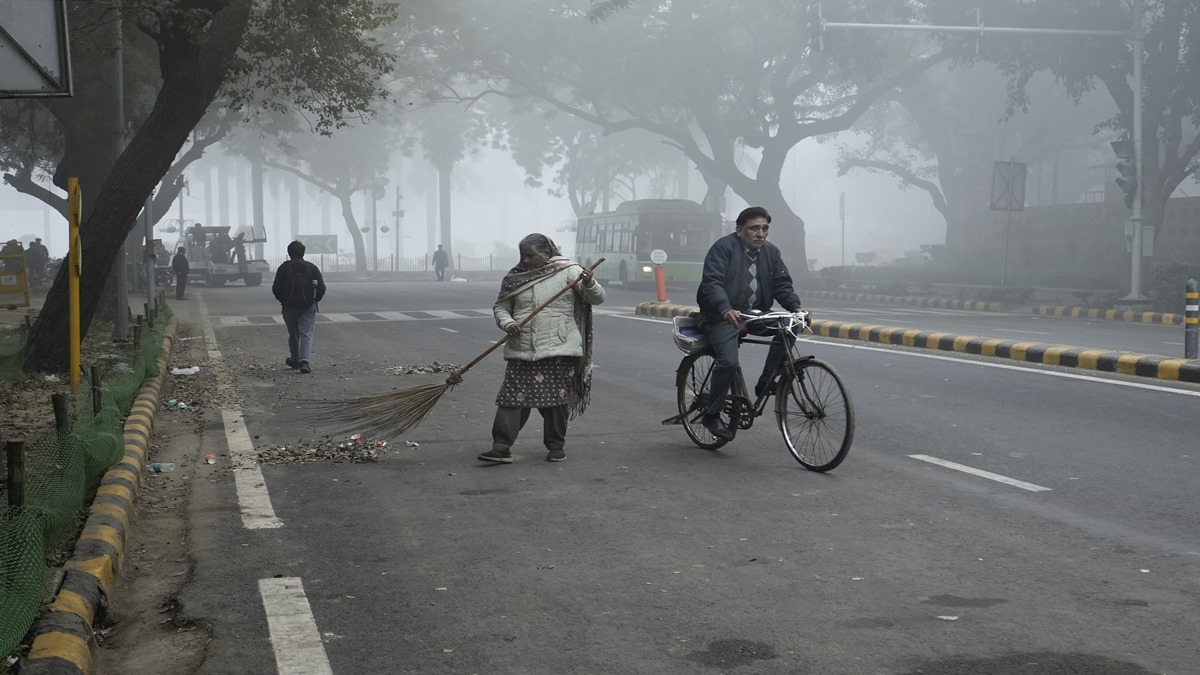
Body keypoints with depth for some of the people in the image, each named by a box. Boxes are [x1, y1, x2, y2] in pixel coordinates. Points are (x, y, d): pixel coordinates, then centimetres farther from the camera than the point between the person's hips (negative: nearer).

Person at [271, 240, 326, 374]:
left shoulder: (284, 268, 2)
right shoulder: (312, 268, 3)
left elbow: (276, 288, 0)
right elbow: (321, 288, 1)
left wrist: (283, 300, 15)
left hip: (290, 306, 1)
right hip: (308, 307, -1)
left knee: (293, 334, 16)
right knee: (306, 334, -3)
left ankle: (295, 360, 29)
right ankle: (304, 360, -21)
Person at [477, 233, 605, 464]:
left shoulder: (569, 272, -1)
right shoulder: (514, 277, 8)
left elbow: (598, 298, -5)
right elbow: (500, 307, 14)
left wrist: (589, 284, -27)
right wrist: (508, 323, -7)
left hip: (558, 351, -3)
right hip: (521, 351, 3)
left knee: (556, 400, 4)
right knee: (512, 398, -3)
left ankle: (556, 446, 19)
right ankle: (501, 447, -1)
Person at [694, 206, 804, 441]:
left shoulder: (771, 252, 8)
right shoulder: (723, 247, -10)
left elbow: (782, 284, 5)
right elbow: (712, 283, -21)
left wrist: (795, 307, -16)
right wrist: (726, 310, -39)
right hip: (722, 316, -6)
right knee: (729, 362, -25)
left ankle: (766, 383, -8)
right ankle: (711, 415, -4)